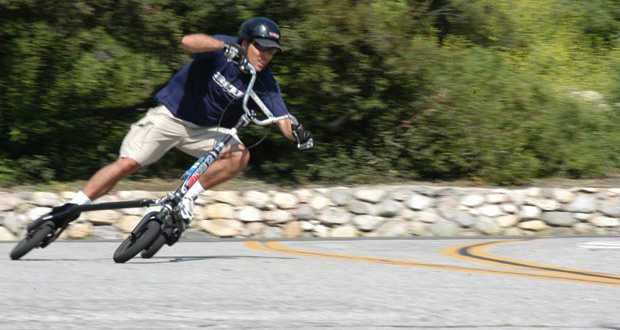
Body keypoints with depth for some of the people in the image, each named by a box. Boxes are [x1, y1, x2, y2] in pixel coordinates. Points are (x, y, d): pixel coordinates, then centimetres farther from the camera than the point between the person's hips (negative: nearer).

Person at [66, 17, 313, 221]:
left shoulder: (265, 85, -11)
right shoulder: (222, 51, -19)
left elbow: (283, 119, -21)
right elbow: (188, 42, -38)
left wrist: (296, 133, -43)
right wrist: (224, 45, -53)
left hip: (205, 130, 3)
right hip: (171, 115, -3)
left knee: (240, 156, -23)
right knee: (126, 164, -13)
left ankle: (187, 196, -8)